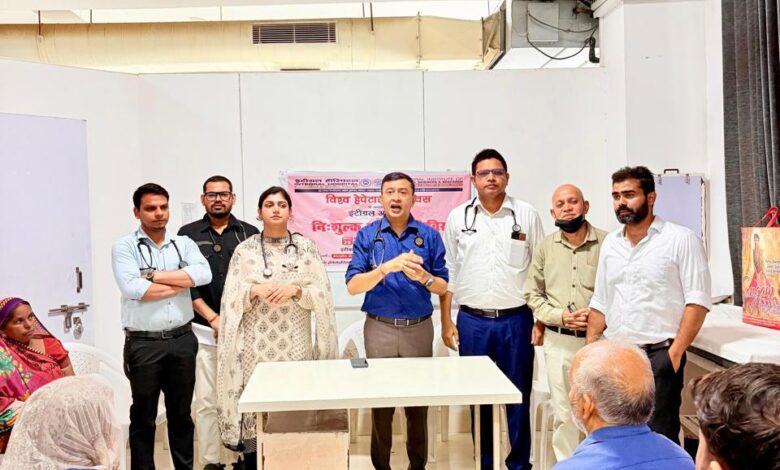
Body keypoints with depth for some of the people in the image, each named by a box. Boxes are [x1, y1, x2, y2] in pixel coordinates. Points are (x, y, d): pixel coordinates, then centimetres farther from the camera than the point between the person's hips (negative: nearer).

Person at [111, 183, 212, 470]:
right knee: (143, 416, 10)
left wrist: (154, 276, -15)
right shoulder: (125, 247, -5)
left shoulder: (184, 244, 6)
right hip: (143, 344, -3)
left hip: (182, 340, 3)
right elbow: (132, 288, -21)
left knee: (181, 412, 16)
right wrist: (180, 283, -11)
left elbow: (204, 274, -12)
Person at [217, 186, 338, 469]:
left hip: (294, 342, 0)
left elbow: (322, 295, 1)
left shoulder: (305, 247, 5)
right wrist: (255, 291, -16)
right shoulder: (245, 250, 5)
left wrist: (295, 290, -14)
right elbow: (231, 299, 1)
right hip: (256, 342, 0)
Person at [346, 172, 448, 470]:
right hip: (379, 329, -1)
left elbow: (443, 287, 3)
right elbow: (353, 286, -8)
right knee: (380, 401, 7)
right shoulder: (367, 236, 0)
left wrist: (423, 277, -19)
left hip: (419, 329, 1)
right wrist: (388, 267, -23)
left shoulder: (429, 236, 2)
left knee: (418, 402, 8)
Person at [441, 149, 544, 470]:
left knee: (519, 396, 7)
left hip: (516, 320, -1)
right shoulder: (458, 217, 4)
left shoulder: (527, 215, 1)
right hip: (472, 321, 1)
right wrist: (446, 322, 3)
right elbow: (448, 273, 7)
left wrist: (541, 320, -1)